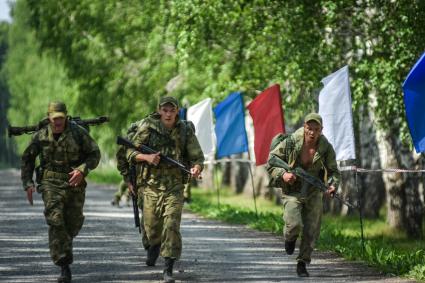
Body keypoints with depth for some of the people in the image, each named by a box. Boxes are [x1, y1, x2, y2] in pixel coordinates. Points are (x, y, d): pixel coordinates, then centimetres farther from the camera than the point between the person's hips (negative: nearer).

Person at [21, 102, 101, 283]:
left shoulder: (78, 133, -4)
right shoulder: (40, 136, 1)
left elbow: (94, 154, 0)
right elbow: (27, 159, 12)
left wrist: (82, 170, -17)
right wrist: (27, 183, 3)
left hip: (75, 184, 1)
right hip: (51, 184, -1)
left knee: (73, 224, 9)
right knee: (55, 221, -17)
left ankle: (64, 243, 45)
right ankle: (64, 267, -18)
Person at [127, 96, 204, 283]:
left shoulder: (185, 131, -2)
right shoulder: (148, 128, -4)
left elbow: (197, 157, 1)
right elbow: (131, 153, -1)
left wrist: (196, 168, -22)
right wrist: (146, 157, -21)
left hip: (174, 186, -1)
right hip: (151, 185, 1)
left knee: (171, 226, -14)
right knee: (152, 226, 12)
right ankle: (154, 246, 48)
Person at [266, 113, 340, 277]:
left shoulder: (326, 148, -10)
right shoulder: (290, 143, -16)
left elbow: (333, 171, 1)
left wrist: (333, 185, -20)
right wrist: (282, 174, -22)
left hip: (314, 192, 3)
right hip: (292, 191, -2)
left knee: (311, 231, 1)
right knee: (294, 224, -21)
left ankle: (302, 264, 20)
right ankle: (290, 239, 17)